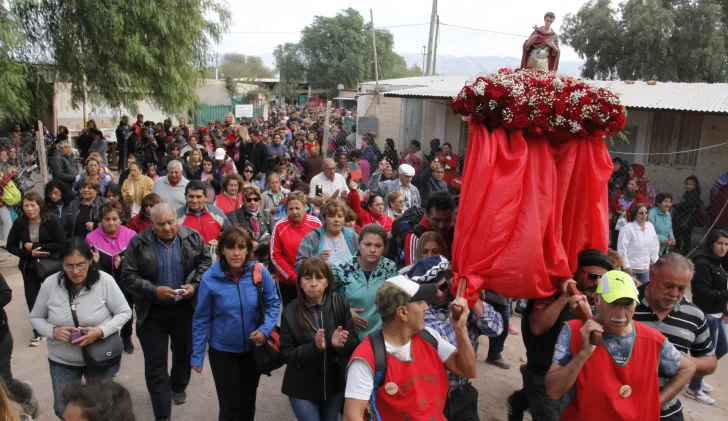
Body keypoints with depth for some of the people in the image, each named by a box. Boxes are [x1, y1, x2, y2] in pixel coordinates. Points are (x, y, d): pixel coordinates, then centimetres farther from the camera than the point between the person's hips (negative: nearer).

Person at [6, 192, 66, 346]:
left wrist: (35, 246, -20)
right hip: (29, 268, 3)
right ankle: (38, 332, 23)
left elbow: (61, 244, -18)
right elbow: (11, 246, 0)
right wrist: (29, 253, -17)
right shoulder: (19, 223, -5)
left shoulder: (52, 220, -14)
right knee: (32, 300, 5)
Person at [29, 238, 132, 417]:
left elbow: (124, 312, -10)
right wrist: (53, 331, -19)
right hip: (62, 360, 2)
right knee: (64, 411, 17)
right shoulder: (50, 284, -12)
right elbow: (35, 318, 1)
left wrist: (101, 331, -25)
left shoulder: (105, 281, -17)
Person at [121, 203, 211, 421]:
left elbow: (205, 263, 0)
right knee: (155, 363, 3)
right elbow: (128, 277, -11)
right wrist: (154, 290, -24)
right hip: (152, 313, -2)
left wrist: (194, 285, -16)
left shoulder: (193, 238, -8)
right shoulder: (138, 243, -12)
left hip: (185, 309, 2)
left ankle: (178, 387, 50)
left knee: (184, 352, 22)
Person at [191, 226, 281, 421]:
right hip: (222, 350, -2)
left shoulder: (260, 272, -17)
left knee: (248, 400, 23)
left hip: (253, 348, 2)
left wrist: (265, 329, -21)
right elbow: (202, 319, -10)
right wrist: (197, 355, -7)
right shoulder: (210, 278, -19)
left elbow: (273, 303, -5)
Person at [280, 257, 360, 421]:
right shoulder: (290, 312, -13)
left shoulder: (340, 304, -9)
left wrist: (341, 344, -27)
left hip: (335, 385, 2)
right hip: (302, 388, -2)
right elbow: (286, 355, -11)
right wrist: (314, 347, -28)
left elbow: (355, 342, -5)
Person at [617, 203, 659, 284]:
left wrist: (654, 260, 13)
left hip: (645, 268, 7)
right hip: (631, 268, -7)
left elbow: (655, 245, 17)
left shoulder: (650, 226, 7)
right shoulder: (627, 228, -13)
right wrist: (626, 266, -15)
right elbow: (622, 249, -15)